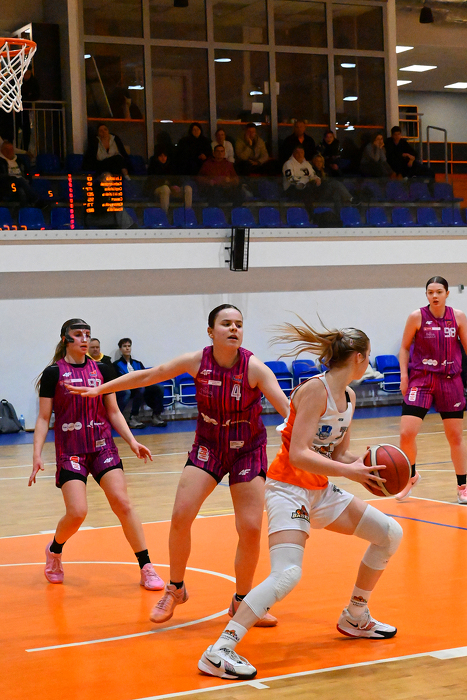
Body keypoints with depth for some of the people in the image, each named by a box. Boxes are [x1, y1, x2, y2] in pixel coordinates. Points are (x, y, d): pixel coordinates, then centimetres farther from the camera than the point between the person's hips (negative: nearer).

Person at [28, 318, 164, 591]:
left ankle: (147, 569, -3)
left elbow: (113, 412, 12)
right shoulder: (53, 373, -3)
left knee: (123, 503, -10)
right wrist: (37, 455, -10)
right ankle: (54, 551, 20)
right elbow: (44, 418, -1)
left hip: (103, 446, 3)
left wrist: (132, 440, 0)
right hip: (70, 452, -3)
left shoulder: (102, 369, 6)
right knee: (77, 512, -13)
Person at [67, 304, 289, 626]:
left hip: (248, 451, -2)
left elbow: (287, 408, -27)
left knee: (251, 529, -8)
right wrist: (100, 389, 6)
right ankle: (175, 590, 14)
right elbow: (149, 376, -1)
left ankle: (242, 601, 14)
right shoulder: (196, 362, -13)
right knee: (180, 517, -10)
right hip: (208, 446, 2)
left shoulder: (253, 367, -20)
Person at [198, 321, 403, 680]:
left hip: (320, 490, 9)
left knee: (390, 533, 12)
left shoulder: (348, 396, 9)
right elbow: (298, 454, -25)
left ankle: (355, 618, 27)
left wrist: (371, 466, -4)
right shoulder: (315, 389, -18)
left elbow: (339, 454, 13)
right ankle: (219, 652, -26)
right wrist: (348, 471, -29)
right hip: (288, 487, -9)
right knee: (287, 574, -27)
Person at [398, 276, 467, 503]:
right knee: (406, 433, -11)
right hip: (421, 379, -1)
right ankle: (411, 476, 16)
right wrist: (404, 375, -4)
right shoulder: (417, 317, -5)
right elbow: (405, 347, 4)